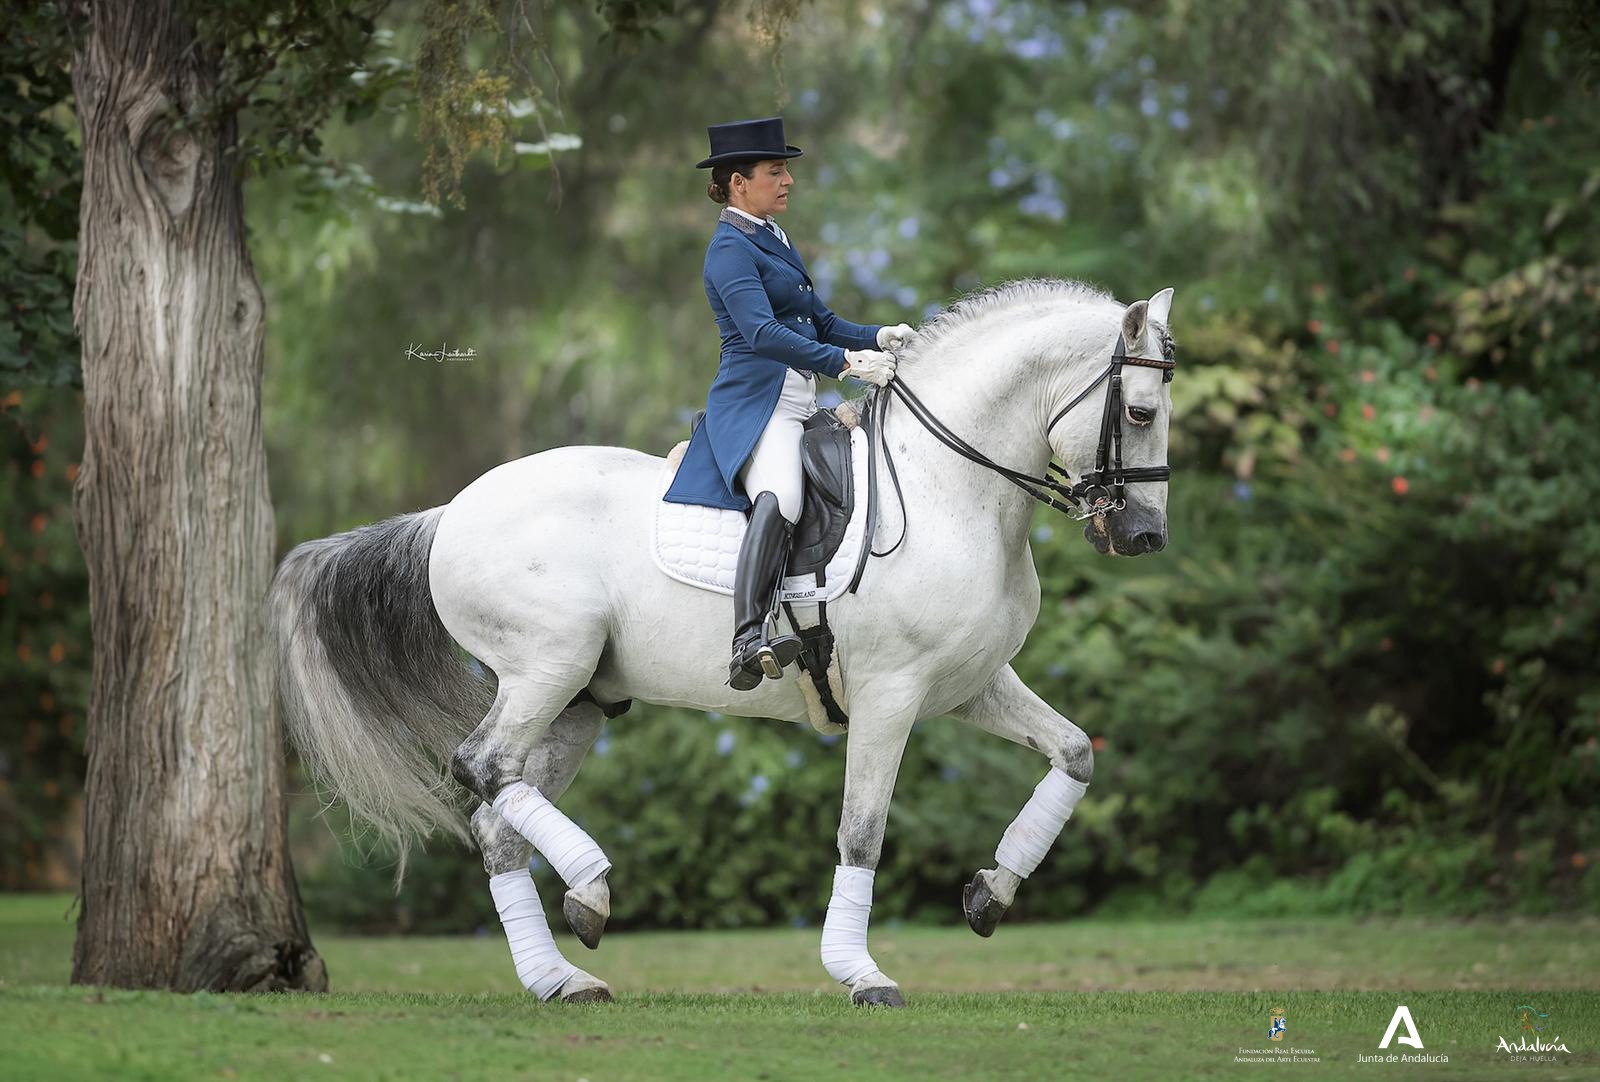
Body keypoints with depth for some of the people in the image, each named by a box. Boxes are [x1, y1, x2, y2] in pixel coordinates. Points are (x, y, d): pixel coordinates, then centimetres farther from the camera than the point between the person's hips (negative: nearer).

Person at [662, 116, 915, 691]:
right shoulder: (730, 248, -9)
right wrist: (844, 361, -27)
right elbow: (761, 332, -22)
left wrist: (876, 337, 4)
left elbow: (820, 322, 23)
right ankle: (748, 643, -50)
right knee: (779, 499, -36)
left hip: (800, 406, 11)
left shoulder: (774, 240, 22)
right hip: (754, 404, -11)